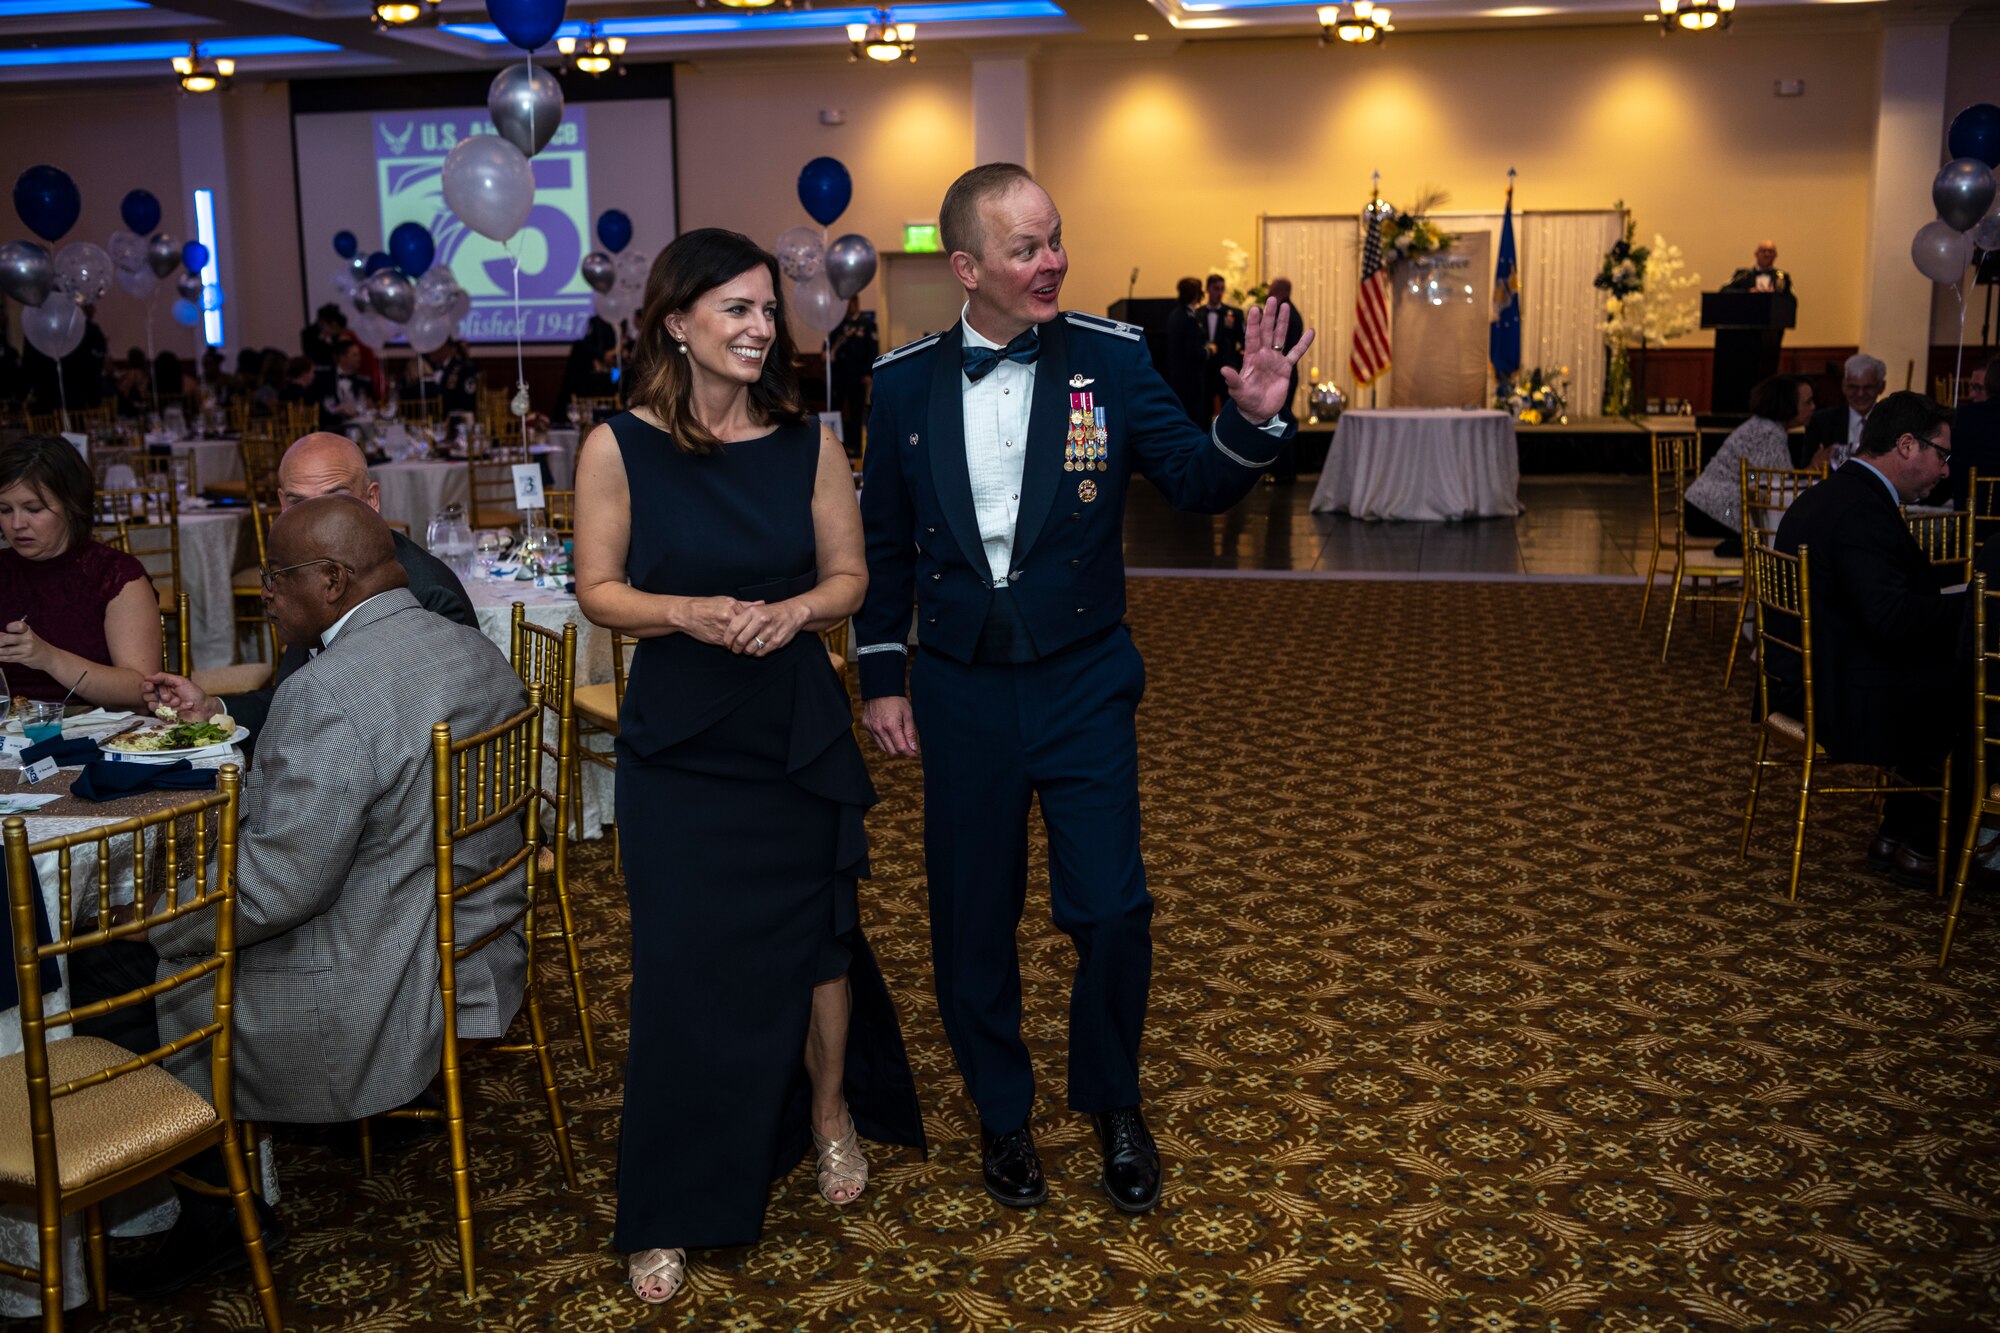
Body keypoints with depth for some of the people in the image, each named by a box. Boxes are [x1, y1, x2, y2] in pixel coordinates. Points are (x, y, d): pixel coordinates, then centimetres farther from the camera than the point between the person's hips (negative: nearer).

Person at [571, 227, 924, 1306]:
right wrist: (686, 613, -21)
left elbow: (850, 575, 5)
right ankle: (670, 1213, 18)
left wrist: (793, 610, -16)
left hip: (799, 738, 2)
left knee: (815, 938, 13)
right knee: (683, 962, 2)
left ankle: (831, 1112, 42)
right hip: (678, 748, -2)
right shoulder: (620, 447, -7)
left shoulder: (807, 443, -1)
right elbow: (598, 589, -3)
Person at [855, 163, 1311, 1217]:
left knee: (1109, 910, -3)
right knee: (973, 917, 11)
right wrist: (883, 677, 6)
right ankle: (1001, 1111, 33)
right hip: (960, 688, 1)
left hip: (1082, 684, -1)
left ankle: (1113, 1103, 25)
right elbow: (885, 544, 7)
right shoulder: (907, 381, 0)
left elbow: (1196, 485, -5)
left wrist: (1250, 420, -25)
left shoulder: (1110, 358, -5)